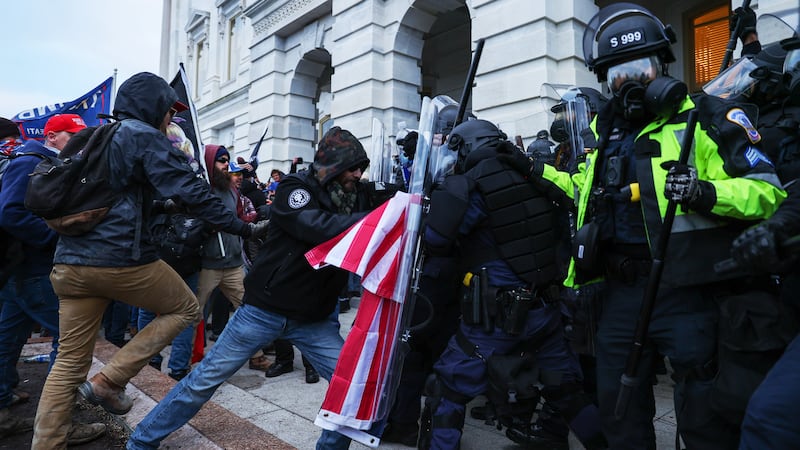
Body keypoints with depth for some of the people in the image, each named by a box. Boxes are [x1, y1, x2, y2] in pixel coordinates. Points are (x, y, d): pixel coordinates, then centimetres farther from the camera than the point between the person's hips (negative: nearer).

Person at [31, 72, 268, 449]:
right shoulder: (144, 137, -5)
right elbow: (191, 192, -14)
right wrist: (244, 227, -10)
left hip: (70, 261, 8)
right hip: (121, 258, -8)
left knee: (69, 362, 14)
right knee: (185, 308, 14)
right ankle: (109, 381, 6)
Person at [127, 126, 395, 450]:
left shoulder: (357, 196, 3)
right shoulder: (295, 189, -14)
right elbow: (321, 228, -32)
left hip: (313, 319, 5)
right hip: (265, 310, -4)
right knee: (207, 378, 7)